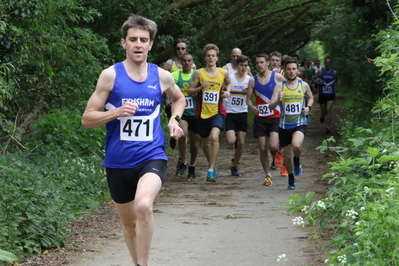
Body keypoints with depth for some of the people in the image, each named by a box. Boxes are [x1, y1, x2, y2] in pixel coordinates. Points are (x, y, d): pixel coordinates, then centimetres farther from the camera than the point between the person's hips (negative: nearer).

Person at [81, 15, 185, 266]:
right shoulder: (110, 75, -4)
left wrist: (175, 119, 6)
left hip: (152, 157, -1)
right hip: (118, 161, 1)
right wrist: (117, 111, -18)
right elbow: (87, 119, -3)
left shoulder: (162, 76, 2)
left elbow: (179, 98, 26)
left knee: (143, 206, -30)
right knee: (129, 223, 13)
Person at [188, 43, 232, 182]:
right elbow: (190, 91, 0)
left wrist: (227, 91, 5)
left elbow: (228, 83, 25)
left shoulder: (223, 73, 3)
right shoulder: (199, 73, -2)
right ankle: (212, 165, 38)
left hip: (218, 112, -1)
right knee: (206, 143, 12)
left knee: (214, 137, -24)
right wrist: (200, 87, -18)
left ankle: (211, 170, -22)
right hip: (202, 112, 1)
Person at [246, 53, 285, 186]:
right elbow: (248, 99, 8)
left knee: (273, 146, -18)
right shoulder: (253, 80, 5)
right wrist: (252, 107, -12)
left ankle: (278, 151, 19)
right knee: (262, 148, 2)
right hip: (260, 118, 3)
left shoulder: (277, 77, -3)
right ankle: (268, 175, 15)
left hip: (275, 117, -2)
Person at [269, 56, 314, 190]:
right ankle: (291, 179, 33)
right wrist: (278, 100, -32)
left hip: (300, 123, -1)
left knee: (296, 145, -31)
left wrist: (308, 107, 1)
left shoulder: (304, 85, 1)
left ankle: (297, 160, 4)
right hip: (285, 125, 1)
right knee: (287, 156, 8)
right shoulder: (280, 87, -4)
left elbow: (310, 98, 22)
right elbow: (271, 106, -11)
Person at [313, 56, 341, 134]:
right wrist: (318, 82, -18)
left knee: (328, 109, -16)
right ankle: (322, 116, 47)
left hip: (331, 94, -1)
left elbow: (337, 79, 18)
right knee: (323, 110, 8)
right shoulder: (321, 71, -2)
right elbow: (314, 79, 2)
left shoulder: (334, 72, 2)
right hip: (322, 94, 1)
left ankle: (328, 127, -15)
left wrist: (338, 83, -4)